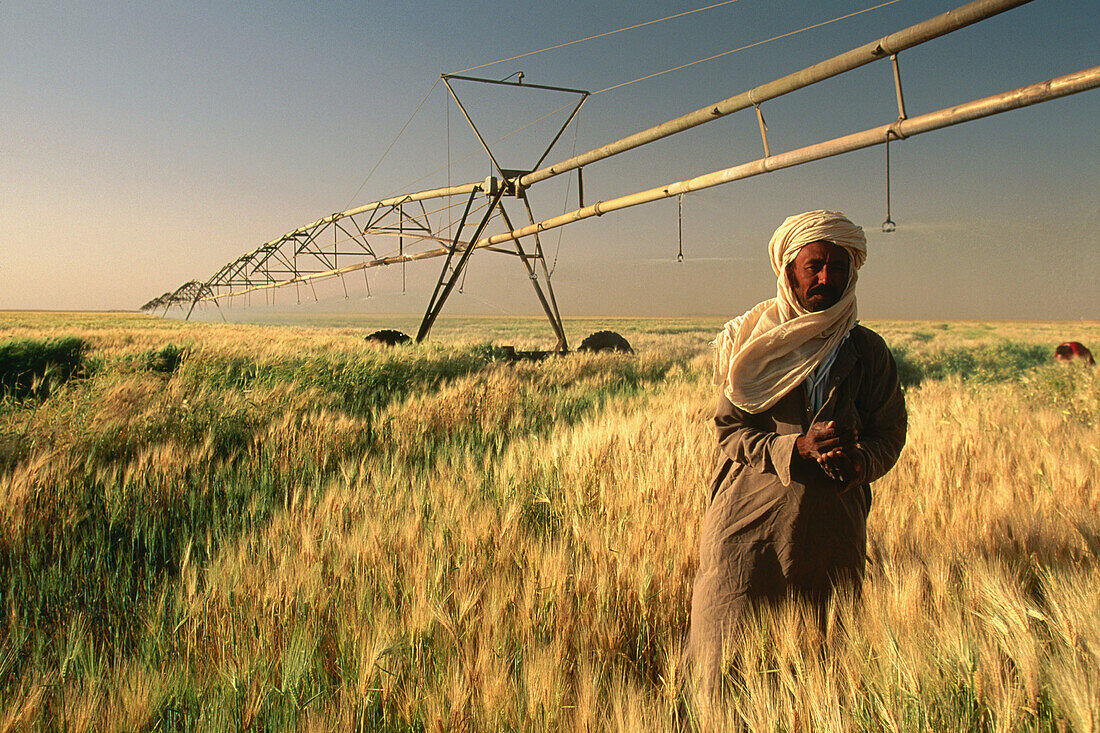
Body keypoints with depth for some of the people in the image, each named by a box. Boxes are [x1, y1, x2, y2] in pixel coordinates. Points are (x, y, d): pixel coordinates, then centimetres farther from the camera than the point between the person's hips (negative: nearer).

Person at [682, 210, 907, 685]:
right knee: (727, 650, -2)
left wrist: (859, 461, -13)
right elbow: (729, 430, 0)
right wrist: (799, 447, -16)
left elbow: (889, 433, 11)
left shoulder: (868, 351, 9)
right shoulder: (755, 342, 4)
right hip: (749, 522, -2)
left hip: (833, 525, 2)